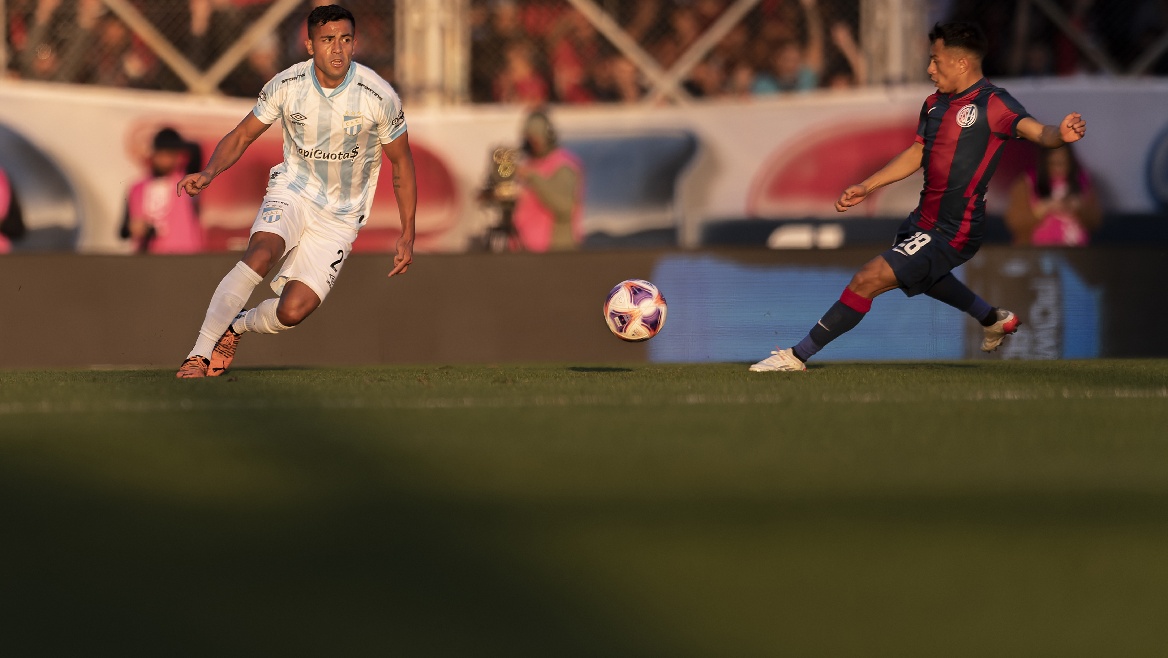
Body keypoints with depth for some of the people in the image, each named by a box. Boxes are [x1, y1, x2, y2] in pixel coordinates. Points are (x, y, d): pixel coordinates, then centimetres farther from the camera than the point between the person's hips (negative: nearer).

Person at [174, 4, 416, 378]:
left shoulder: (380, 97, -15)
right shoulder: (287, 85, -12)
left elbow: (402, 164, 0)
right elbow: (242, 136, 2)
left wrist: (407, 236, 0)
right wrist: (210, 172, -19)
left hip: (340, 216, 0)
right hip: (293, 190, 0)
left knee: (293, 311, -16)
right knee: (259, 255, -32)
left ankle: (236, 326, 18)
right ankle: (198, 355, -26)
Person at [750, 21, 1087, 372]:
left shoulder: (992, 103, -18)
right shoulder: (934, 105, 7)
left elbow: (1037, 131, -31)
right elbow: (916, 154, 18)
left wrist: (1061, 134, -53)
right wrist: (865, 187, 16)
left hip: (951, 233, -10)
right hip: (925, 221, 10)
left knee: (867, 280, -15)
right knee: (919, 274, 38)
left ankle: (798, 356, -6)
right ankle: (994, 320, 57)